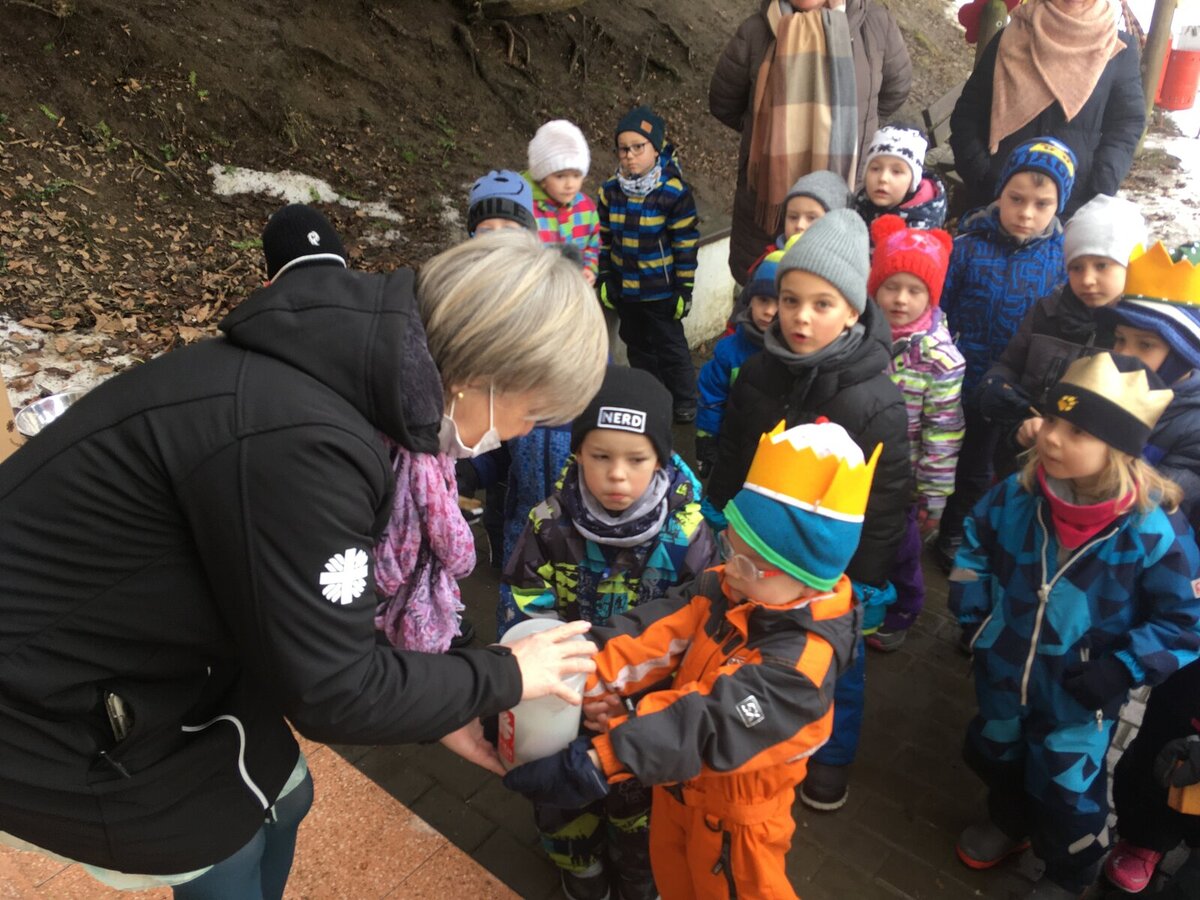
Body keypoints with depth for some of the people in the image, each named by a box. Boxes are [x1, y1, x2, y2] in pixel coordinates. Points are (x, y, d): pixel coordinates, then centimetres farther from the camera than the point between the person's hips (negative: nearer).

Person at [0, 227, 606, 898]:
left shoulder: (338, 378, -6)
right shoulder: (298, 440, -37)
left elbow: (324, 615, 5)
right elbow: (333, 691, -25)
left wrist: (436, 711, 7)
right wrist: (504, 677, -12)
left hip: (136, 650, 8)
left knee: (281, 794, 21)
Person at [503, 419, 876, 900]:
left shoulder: (800, 659, -36)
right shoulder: (727, 589, -15)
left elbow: (709, 723, -43)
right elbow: (660, 631, -21)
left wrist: (596, 763, -48)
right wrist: (596, 680, -37)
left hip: (734, 806, -6)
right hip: (680, 781, 6)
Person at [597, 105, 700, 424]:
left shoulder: (675, 193, -14)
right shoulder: (611, 191, -2)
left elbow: (686, 245, -10)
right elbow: (605, 239, 7)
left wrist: (684, 289, -10)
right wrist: (604, 279, 6)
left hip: (661, 290, -4)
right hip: (624, 290, 5)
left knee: (671, 347, 8)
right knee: (638, 347, 18)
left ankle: (685, 404, 27)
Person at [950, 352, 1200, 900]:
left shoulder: (1154, 528, -26)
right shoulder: (1019, 492, -16)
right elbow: (975, 542, 4)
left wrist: (1119, 673, -19)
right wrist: (971, 615, 1)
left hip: (1078, 694, -4)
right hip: (1002, 670, 4)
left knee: (1068, 795, 16)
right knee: (994, 757, 27)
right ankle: (1009, 823, 59)